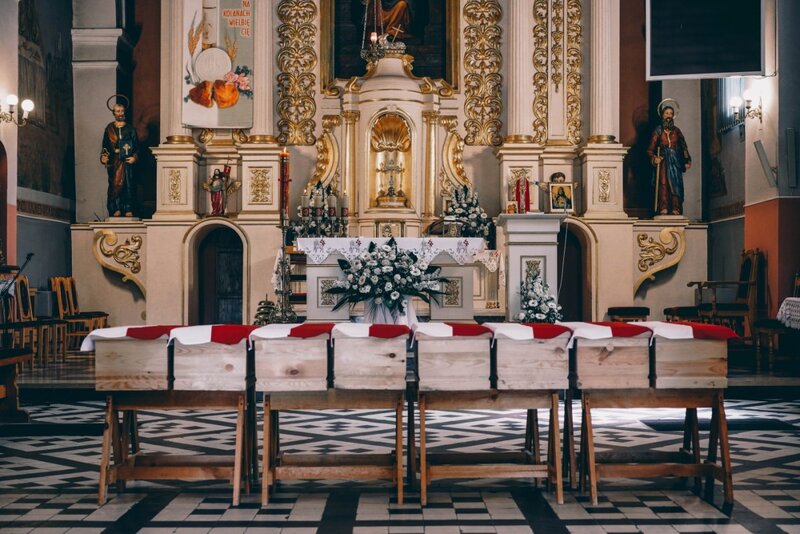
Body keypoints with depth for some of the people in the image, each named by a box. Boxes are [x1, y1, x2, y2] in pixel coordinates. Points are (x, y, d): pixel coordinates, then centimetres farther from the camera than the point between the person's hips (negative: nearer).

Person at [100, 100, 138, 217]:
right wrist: (103, 157, -4)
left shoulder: (130, 129, 10)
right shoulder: (109, 129, 11)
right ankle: (116, 209, -3)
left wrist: (134, 157, -7)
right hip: (113, 163, 0)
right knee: (114, 185, -6)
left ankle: (128, 210, 2)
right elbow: (105, 146, 12)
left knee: (128, 185, -2)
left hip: (127, 161, 0)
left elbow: (137, 146, 8)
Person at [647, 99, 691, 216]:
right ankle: (663, 210, -12)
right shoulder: (658, 131, 6)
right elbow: (651, 148, 0)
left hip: (675, 162, 3)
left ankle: (675, 210, -4)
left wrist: (687, 160, -2)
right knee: (663, 185, -10)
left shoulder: (676, 131, 14)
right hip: (663, 162, -3)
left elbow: (683, 147, 10)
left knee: (676, 185, -3)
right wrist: (653, 158, -19)